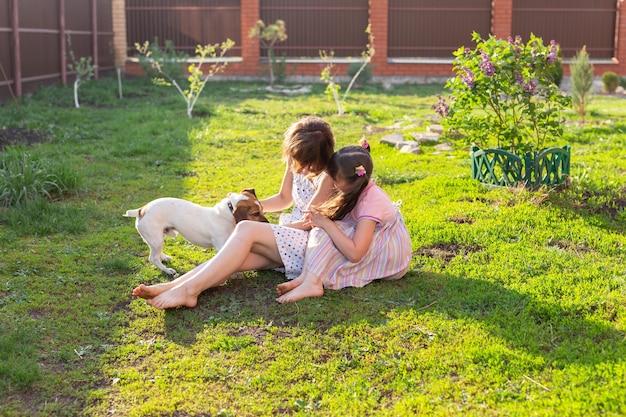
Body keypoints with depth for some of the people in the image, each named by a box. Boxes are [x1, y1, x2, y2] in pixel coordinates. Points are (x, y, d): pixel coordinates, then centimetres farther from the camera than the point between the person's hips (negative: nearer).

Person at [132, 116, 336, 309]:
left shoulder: (329, 176, -18)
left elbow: (310, 222, -15)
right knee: (240, 252, -23)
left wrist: (263, 228, -10)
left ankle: (189, 289, -37)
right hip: (290, 237, 7)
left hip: (310, 243, -7)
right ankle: (171, 287, -36)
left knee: (245, 230, -29)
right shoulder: (297, 161, 5)